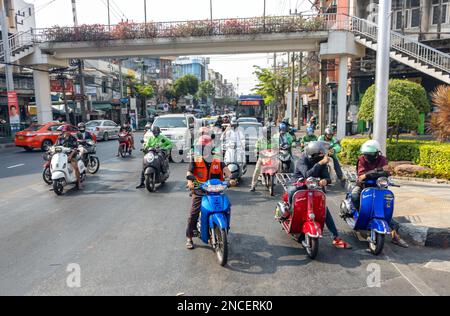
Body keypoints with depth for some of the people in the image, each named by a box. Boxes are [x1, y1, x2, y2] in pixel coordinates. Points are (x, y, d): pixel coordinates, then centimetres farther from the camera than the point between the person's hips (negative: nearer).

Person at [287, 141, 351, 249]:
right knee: (292, 192, -38)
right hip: (300, 186, -4)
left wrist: (325, 180, -39)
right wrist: (320, 163, -47)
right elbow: (307, 175, -40)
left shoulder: (322, 161, -6)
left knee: (325, 209, -9)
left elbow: (327, 177, -13)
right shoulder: (302, 160, -22)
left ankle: (336, 238, -4)